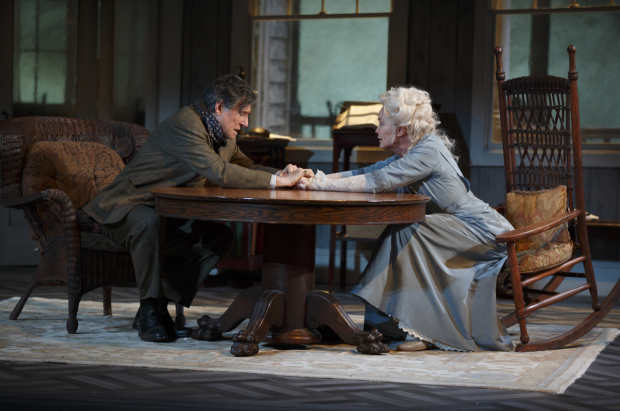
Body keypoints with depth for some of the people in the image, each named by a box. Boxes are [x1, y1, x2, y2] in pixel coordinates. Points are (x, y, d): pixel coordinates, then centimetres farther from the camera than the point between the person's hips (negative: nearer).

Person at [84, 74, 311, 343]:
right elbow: (219, 172, -35)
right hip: (124, 208, -9)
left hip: (166, 216, 9)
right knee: (150, 223, -40)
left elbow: (246, 167, 16)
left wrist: (283, 174, -6)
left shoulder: (223, 137, 8)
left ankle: (161, 306, -6)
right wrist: (277, 181, -32)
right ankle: (149, 309, -24)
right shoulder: (185, 124, -24)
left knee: (220, 237, -8)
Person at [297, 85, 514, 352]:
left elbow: (377, 182, -27)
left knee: (409, 233, -22)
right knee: (399, 232, -5)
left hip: (484, 230, -9)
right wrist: (316, 178, -6)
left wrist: (322, 184, -23)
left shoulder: (429, 150, -21)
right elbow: (366, 173, 6)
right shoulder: (407, 154, 9)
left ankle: (424, 329, -17)